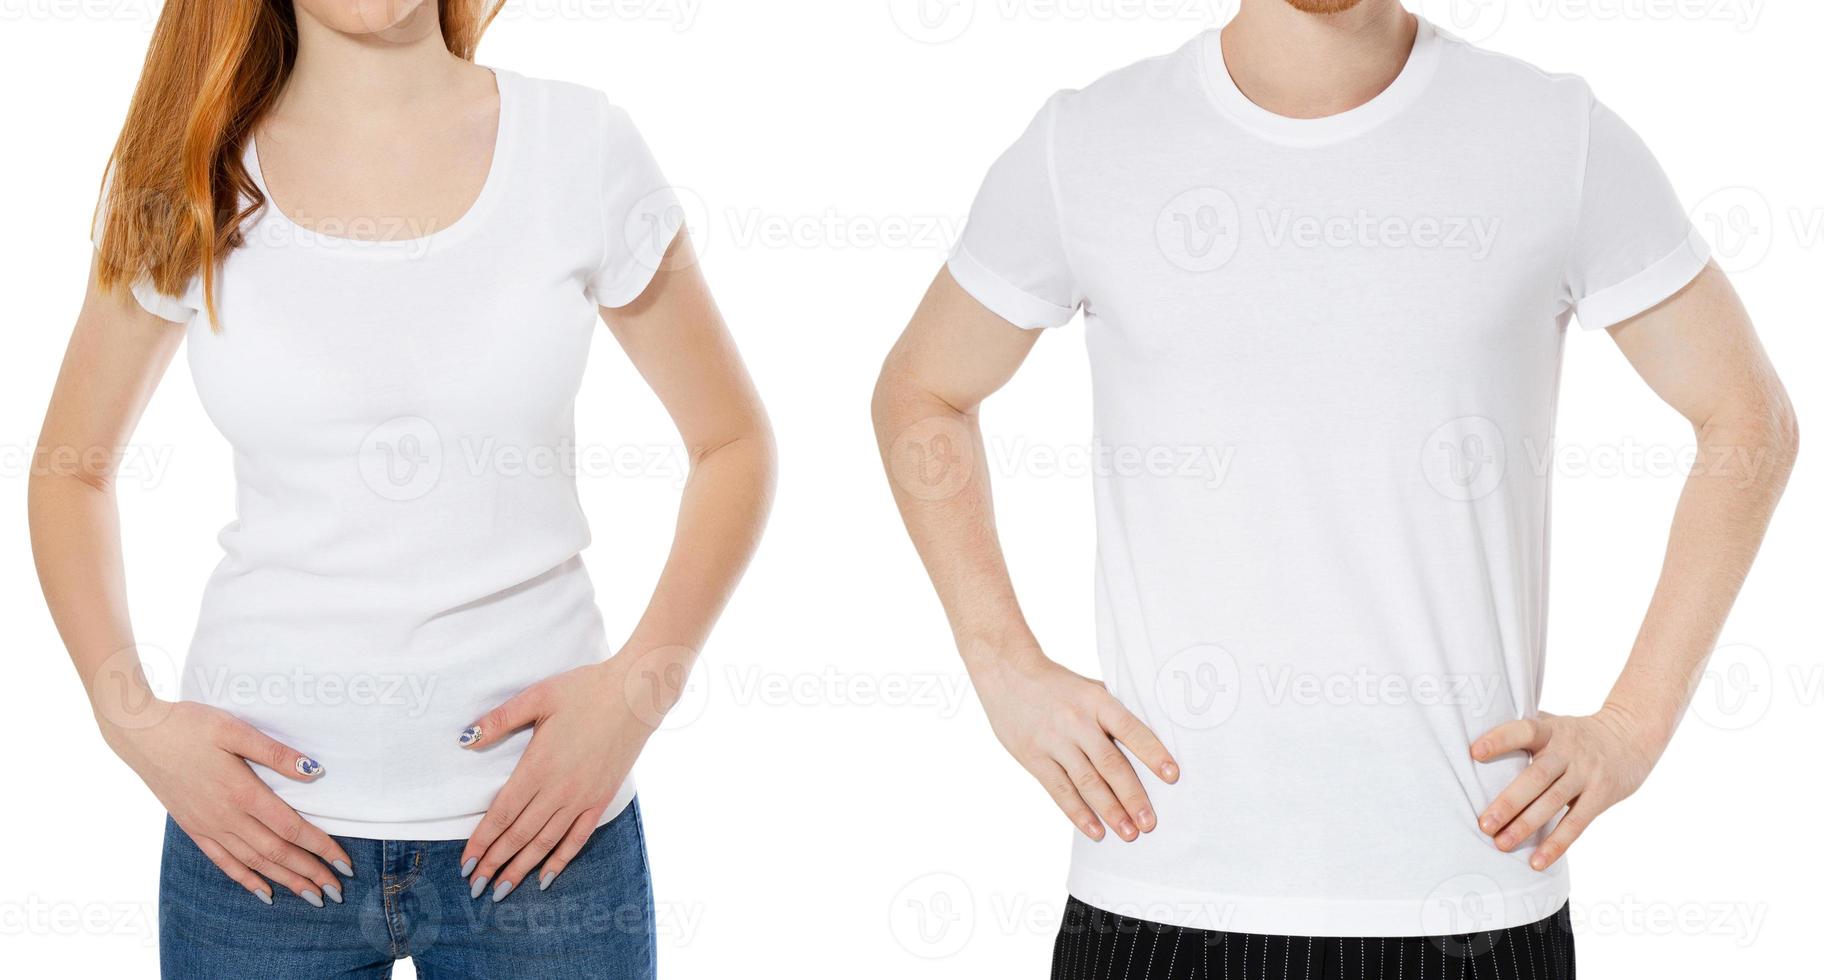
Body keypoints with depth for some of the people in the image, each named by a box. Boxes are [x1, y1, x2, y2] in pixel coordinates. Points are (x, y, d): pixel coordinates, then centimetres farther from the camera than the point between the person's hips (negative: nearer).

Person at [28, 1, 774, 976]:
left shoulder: (580, 146, -3)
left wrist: (639, 685, -7)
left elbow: (734, 442, 6)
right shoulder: (187, 181, 0)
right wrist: (130, 713, -3)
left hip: (539, 822, 0)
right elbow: (72, 466, 12)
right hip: (263, 831, 1)